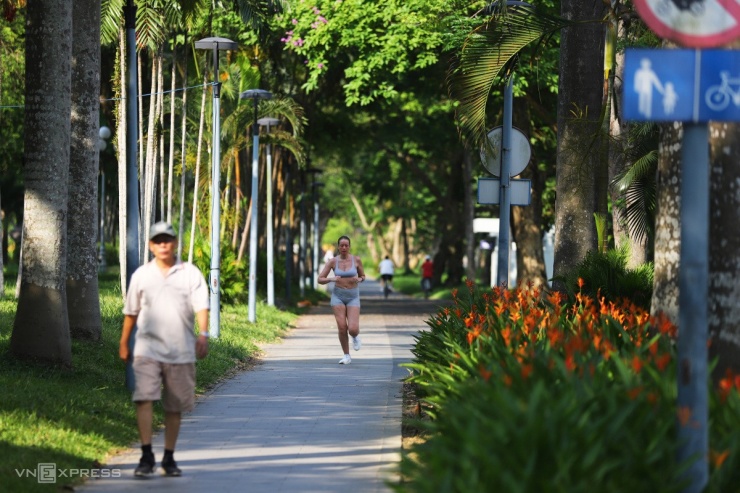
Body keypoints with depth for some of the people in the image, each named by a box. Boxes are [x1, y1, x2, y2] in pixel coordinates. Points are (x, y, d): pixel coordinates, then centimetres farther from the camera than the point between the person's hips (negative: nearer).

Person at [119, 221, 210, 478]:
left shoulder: (190, 273, 4)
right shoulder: (141, 275, 8)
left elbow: (201, 306, -5)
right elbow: (131, 312, 16)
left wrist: (203, 335, -20)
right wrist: (124, 343, 18)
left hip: (181, 351, 0)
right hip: (148, 348, 0)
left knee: (174, 407, 7)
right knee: (144, 399, -16)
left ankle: (169, 458, 19)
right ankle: (147, 456, -15)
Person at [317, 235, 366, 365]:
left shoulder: (356, 259, -3)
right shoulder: (333, 261, -3)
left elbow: (362, 276, 11)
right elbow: (320, 280, -3)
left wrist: (358, 279, -14)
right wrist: (332, 279, -22)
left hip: (353, 297, 0)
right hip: (338, 296, 0)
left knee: (353, 330, -14)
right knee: (342, 328, -10)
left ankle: (355, 336, 25)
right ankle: (346, 356, 9)